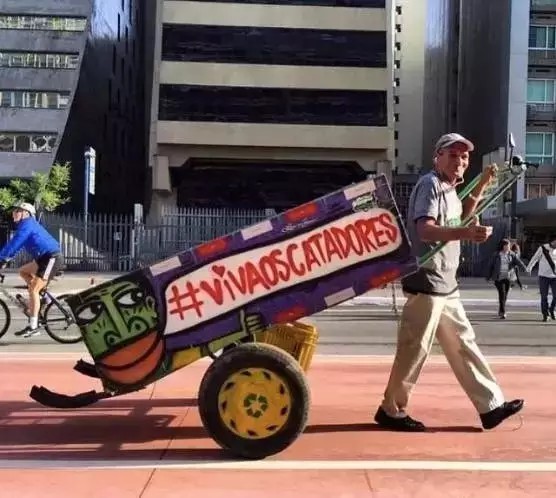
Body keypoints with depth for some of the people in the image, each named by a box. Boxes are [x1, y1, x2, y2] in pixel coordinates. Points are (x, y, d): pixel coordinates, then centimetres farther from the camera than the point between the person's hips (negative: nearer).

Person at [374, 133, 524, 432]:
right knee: (414, 349, -3)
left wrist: (481, 187, 20)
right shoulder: (430, 184, -13)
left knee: (462, 345, 15)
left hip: (446, 284, 10)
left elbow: (460, 219, 32)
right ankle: (391, 411, 10)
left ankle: (491, 406, 24)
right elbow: (425, 230, -27)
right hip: (426, 281, -10)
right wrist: (465, 234, -44)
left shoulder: (450, 189, 16)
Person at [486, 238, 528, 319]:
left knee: (505, 295, 10)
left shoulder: (512, 255, 6)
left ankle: (501, 311, 27)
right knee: (502, 294, -14)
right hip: (498, 278, -3)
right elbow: (491, 266, 7)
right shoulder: (496, 255, 0)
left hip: (508, 277, 3)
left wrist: (524, 268, -27)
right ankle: (502, 312, -14)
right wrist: (488, 277, 11)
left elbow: (518, 261, -10)